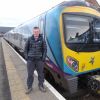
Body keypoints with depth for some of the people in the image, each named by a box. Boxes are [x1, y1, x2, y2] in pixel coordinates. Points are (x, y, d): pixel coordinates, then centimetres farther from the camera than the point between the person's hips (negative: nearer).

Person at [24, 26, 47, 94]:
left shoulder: (42, 40, -2)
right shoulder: (30, 39, 1)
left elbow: (45, 49, 1)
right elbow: (26, 48, 7)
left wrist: (43, 58, -5)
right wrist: (26, 56, 0)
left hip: (39, 59, 0)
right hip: (30, 59, 1)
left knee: (40, 73, 11)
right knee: (30, 74, 7)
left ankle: (41, 85, 30)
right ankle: (29, 87, 23)